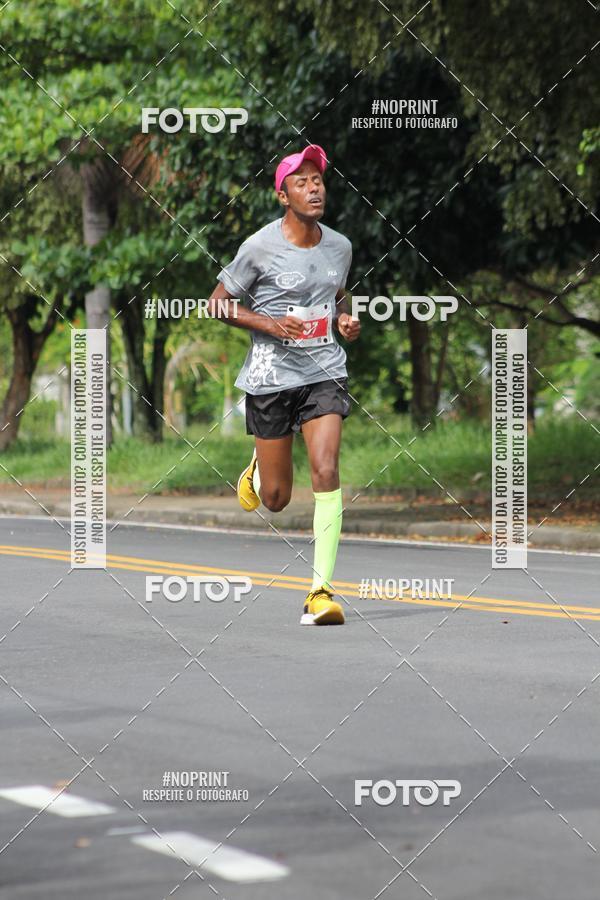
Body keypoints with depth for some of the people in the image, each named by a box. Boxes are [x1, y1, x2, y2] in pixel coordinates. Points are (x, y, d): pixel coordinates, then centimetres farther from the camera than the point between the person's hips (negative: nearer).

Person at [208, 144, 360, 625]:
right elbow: (219, 302, -2)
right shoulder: (260, 247, -9)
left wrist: (345, 319, 3)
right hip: (271, 376, -2)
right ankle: (257, 473, 45)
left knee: (326, 472, -17)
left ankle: (322, 591, -13)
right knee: (277, 499, 5)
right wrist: (272, 324, -16)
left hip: (325, 373, 2)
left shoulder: (340, 246, 5)